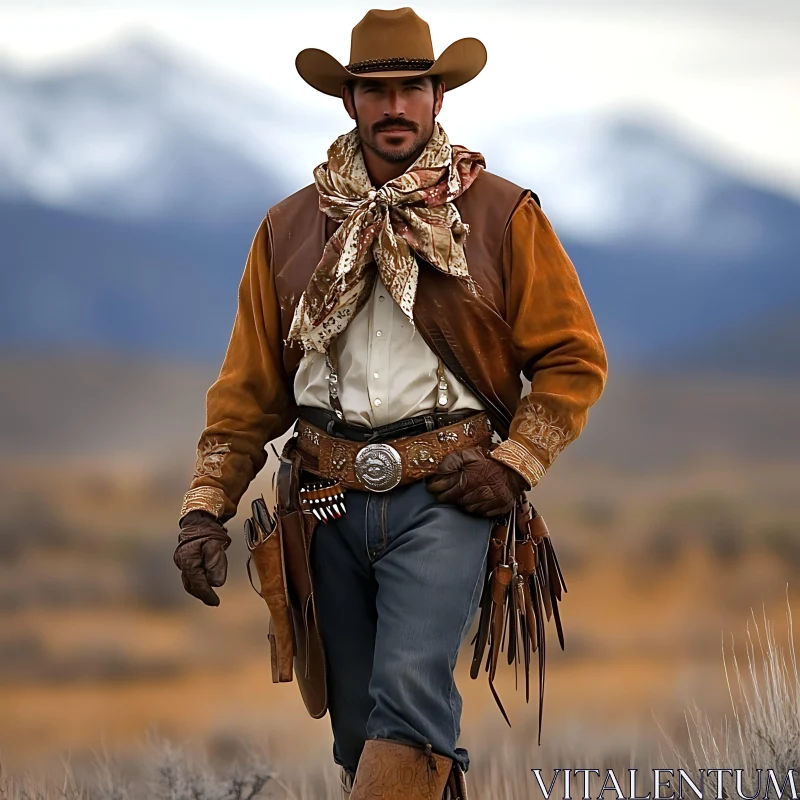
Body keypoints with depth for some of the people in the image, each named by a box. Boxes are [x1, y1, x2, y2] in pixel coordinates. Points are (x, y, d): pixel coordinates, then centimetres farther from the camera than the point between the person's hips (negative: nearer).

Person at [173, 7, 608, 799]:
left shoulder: (503, 216, 4)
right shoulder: (290, 228, 12)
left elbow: (573, 358, 6)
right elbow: (249, 384, 13)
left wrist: (513, 464, -6)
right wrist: (206, 507, 4)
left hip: (442, 497, -4)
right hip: (333, 503, 4)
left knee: (411, 685, -22)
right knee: (357, 725, 7)